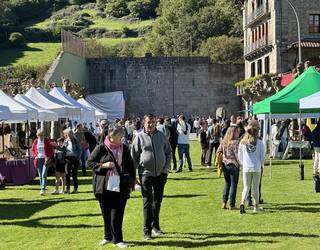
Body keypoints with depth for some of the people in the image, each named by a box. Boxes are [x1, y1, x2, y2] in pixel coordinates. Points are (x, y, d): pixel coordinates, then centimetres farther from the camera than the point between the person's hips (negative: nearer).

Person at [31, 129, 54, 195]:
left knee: (44, 175, -13)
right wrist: (35, 156, -3)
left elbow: (51, 149, 3)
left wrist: (49, 157, -9)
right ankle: (42, 189, 17)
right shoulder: (35, 141, 7)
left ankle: (43, 189, -16)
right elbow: (32, 150, 15)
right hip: (38, 159, 3)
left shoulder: (47, 140, 1)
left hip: (45, 159, -3)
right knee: (40, 176, 8)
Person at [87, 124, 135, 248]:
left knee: (117, 215, -3)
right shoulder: (101, 148, -3)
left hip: (120, 187, 1)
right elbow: (89, 162, 3)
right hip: (104, 187, -1)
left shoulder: (124, 149, 6)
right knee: (106, 214, 10)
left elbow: (131, 167, 14)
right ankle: (108, 236, 26)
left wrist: (131, 182, 8)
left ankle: (117, 240, 5)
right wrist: (103, 165, -11)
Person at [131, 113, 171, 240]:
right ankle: (147, 230, 2)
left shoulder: (161, 136, 5)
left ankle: (155, 225, 29)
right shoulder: (139, 137, -4)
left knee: (158, 201, 13)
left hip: (160, 173, 4)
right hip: (146, 174, -3)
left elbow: (168, 152, 14)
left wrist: (166, 167, 4)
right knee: (147, 202, -4)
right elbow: (134, 156, -2)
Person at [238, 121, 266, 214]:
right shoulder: (259, 142, -7)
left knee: (246, 187, 8)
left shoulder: (242, 142, -1)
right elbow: (263, 155, 0)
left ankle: (242, 203, -14)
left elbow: (239, 156, 6)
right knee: (256, 188, 11)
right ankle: (256, 206, 19)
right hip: (257, 168, -1)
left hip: (246, 168, 1)